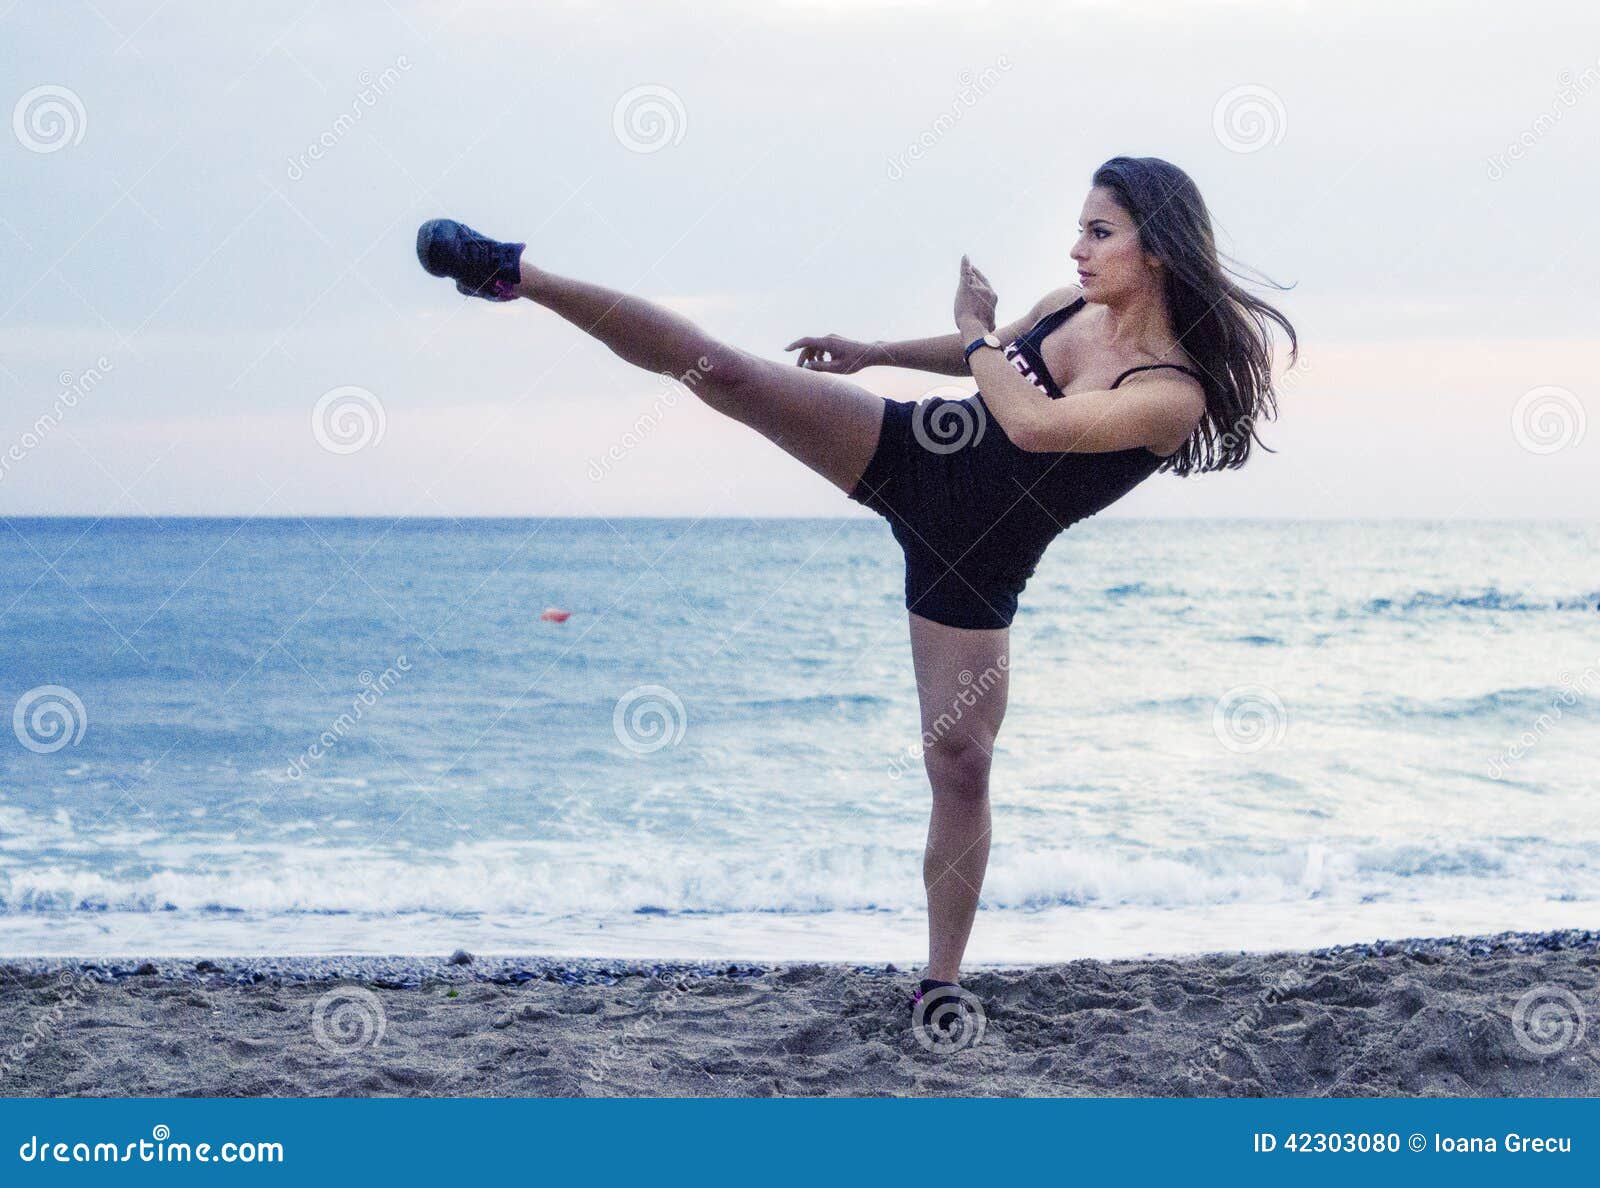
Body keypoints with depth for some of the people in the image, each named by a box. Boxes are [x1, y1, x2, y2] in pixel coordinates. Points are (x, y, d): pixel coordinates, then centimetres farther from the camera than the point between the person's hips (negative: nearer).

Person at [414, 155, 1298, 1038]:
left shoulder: (1174, 392, -23)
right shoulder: (1073, 304, -4)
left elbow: (1033, 423, -35)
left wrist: (976, 328, -19)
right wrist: (877, 353, 23)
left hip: (976, 564, -4)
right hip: (908, 451, 4)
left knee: (960, 759, -5)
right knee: (724, 371, -9)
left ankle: (942, 980, 11)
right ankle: (518, 277, -1)